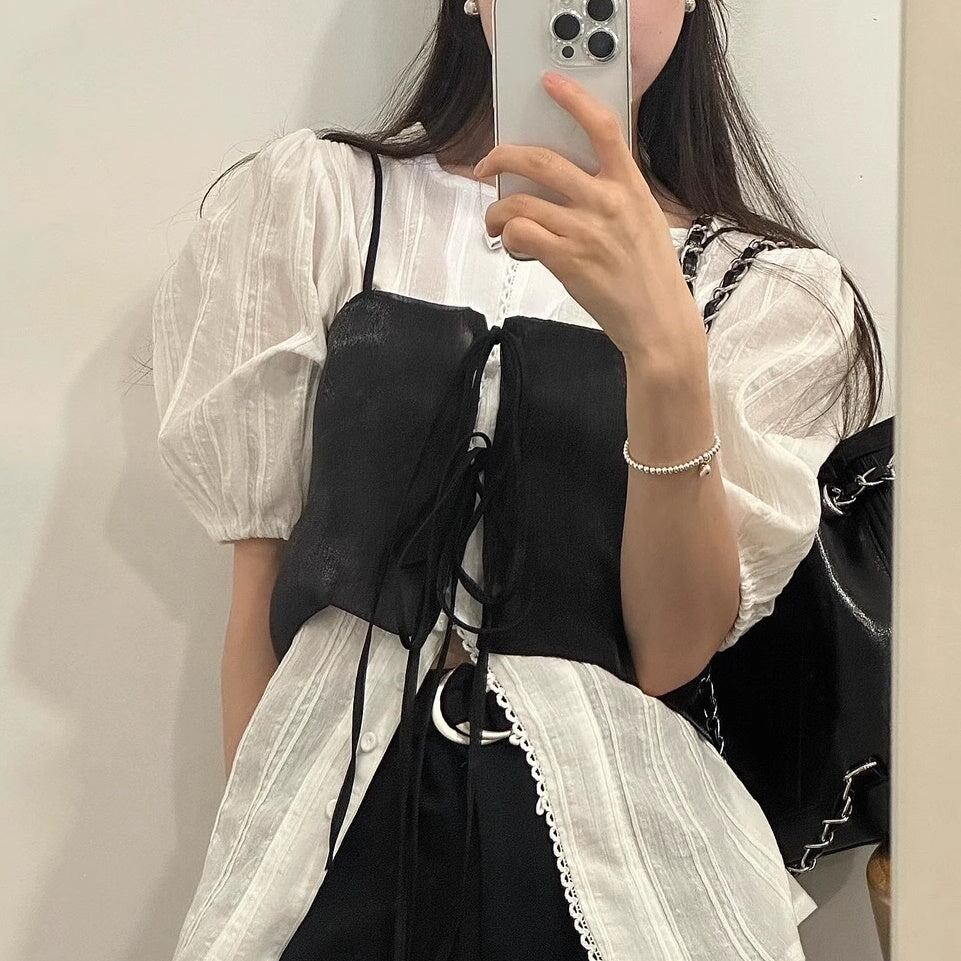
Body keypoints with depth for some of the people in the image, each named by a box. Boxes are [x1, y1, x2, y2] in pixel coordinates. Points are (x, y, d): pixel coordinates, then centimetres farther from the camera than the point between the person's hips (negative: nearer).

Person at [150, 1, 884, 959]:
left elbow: (674, 652, -10)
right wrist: (257, 859, -1)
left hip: (618, 830, 1)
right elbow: (262, 575, 1)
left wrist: (666, 351, -24)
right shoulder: (315, 197, 0)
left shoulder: (772, 288, 0)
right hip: (339, 815, 0)